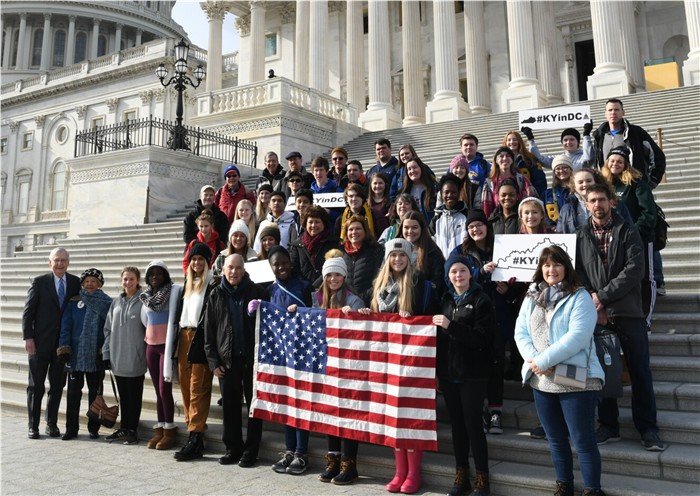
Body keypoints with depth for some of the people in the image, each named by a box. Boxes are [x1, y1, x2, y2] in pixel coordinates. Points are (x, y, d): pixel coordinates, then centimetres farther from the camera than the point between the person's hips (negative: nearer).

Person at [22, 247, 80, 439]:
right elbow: (28, 311, -2)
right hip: (41, 342, -2)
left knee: (57, 386, 9)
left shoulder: (76, 283, 3)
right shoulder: (39, 282, -2)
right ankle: (33, 425, 17)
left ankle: (52, 424, 20)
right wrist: (28, 337, -9)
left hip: (64, 343, 2)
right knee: (36, 386, 7)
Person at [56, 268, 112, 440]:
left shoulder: (106, 303, 1)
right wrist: (64, 349, -7)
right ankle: (71, 428, 15)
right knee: (73, 392, 6)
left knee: (95, 393, 8)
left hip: (97, 356, -1)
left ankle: (94, 428, 18)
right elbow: (65, 328, 0)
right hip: (76, 354, 1)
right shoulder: (73, 303, 4)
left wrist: (107, 351, -9)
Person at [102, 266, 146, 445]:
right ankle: (123, 428, 26)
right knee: (123, 395, 14)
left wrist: (148, 354, -9)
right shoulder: (116, 302, 10)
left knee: (134, 395, 6)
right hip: (117, 358, 5)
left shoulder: (143, 302, -6)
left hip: (135, 358, -5)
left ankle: (132, 430, 16)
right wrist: (106, 353, 8)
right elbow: (108, 329, 12)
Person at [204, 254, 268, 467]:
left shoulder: (256, 291, 1)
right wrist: (213, 361, 1)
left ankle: (251, 451, 15)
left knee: (254, 405, 4)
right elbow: (208, 329, 7)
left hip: (252, 358, -2)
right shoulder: (216, 295, 6)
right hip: (226, 360, 2)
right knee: (229, 407, 9)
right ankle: (233, 448, 23)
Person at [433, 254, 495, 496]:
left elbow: (481, 338, -15)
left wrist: (451, 326, -21)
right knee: (457, 424, 11)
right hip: (448, 372, 5)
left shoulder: (481, 300, -6)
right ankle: (461, 476, 22)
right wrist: (437, 370, 9)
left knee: (473, 424, -3)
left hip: (472, 374, -5)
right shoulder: (445, 299, 10)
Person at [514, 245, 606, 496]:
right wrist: (534, 360, -13)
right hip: (541, 380, 5)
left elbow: (577, 336, -19)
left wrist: (544, 360, -20)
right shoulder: (531, 297, 9)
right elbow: (520, 332, 3)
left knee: (583, 441, 2)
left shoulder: (579, 297, -8)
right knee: (556, 439, 18)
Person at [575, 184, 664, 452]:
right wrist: (592, 303, -12)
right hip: (596, 313, 2)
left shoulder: (628, 231, 4)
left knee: (640, 371, 2)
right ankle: (608, 426, 18)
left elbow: (635, 269, -8)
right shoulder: (580, 235, 10)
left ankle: (648, 428, 13)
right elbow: (577, 272, 1)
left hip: (628, 311, -1)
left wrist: (603, 296, -15)